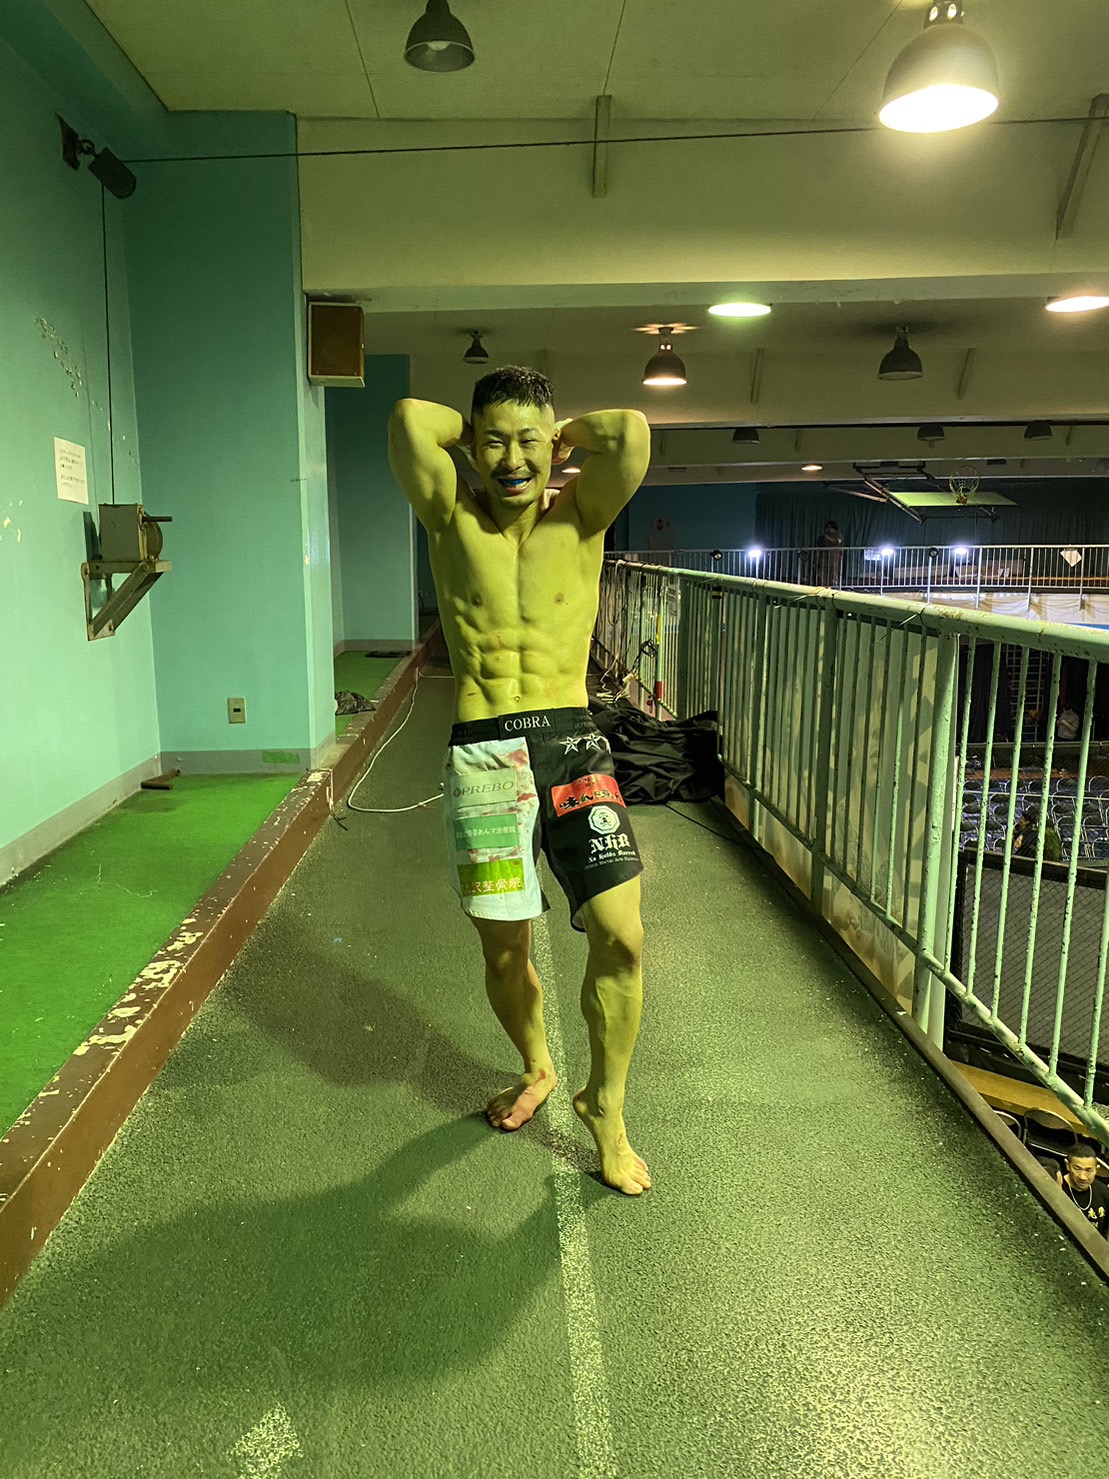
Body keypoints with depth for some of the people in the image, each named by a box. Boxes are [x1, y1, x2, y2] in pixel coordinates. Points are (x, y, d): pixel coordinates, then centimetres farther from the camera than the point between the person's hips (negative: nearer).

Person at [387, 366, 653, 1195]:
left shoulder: (580, 516, 3)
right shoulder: (453, 518, 4)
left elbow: (632, 434, -15)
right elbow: (410, 421, -12)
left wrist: (562, 436, 2)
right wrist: (478, 428, 5)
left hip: (574, 744, 0)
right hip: (483, 754, 1)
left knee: (621, 938, -8)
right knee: (505, 949, 11)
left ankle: (605, 1105, 18)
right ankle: (537, 1072, 42)